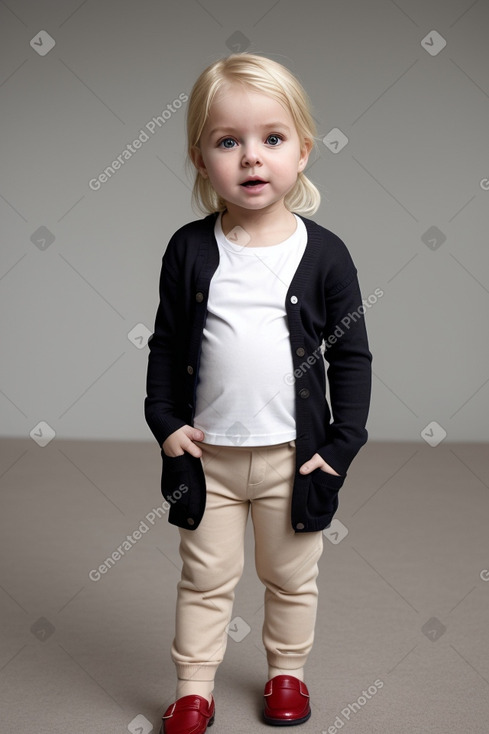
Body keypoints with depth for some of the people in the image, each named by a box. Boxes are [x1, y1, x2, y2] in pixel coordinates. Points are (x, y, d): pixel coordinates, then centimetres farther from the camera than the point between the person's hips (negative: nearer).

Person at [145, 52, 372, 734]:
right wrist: (166, 422, -5)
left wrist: (340, 446, -6)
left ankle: (287, 672, 39)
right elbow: (166, 343, 3)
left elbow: (352, 355, -3)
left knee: (292, 577, 17)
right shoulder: (189, 249, -5)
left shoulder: (324, 253, -8)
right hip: (206, 452, 1)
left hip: (293, 455, 0)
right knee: (205, 578, 13)